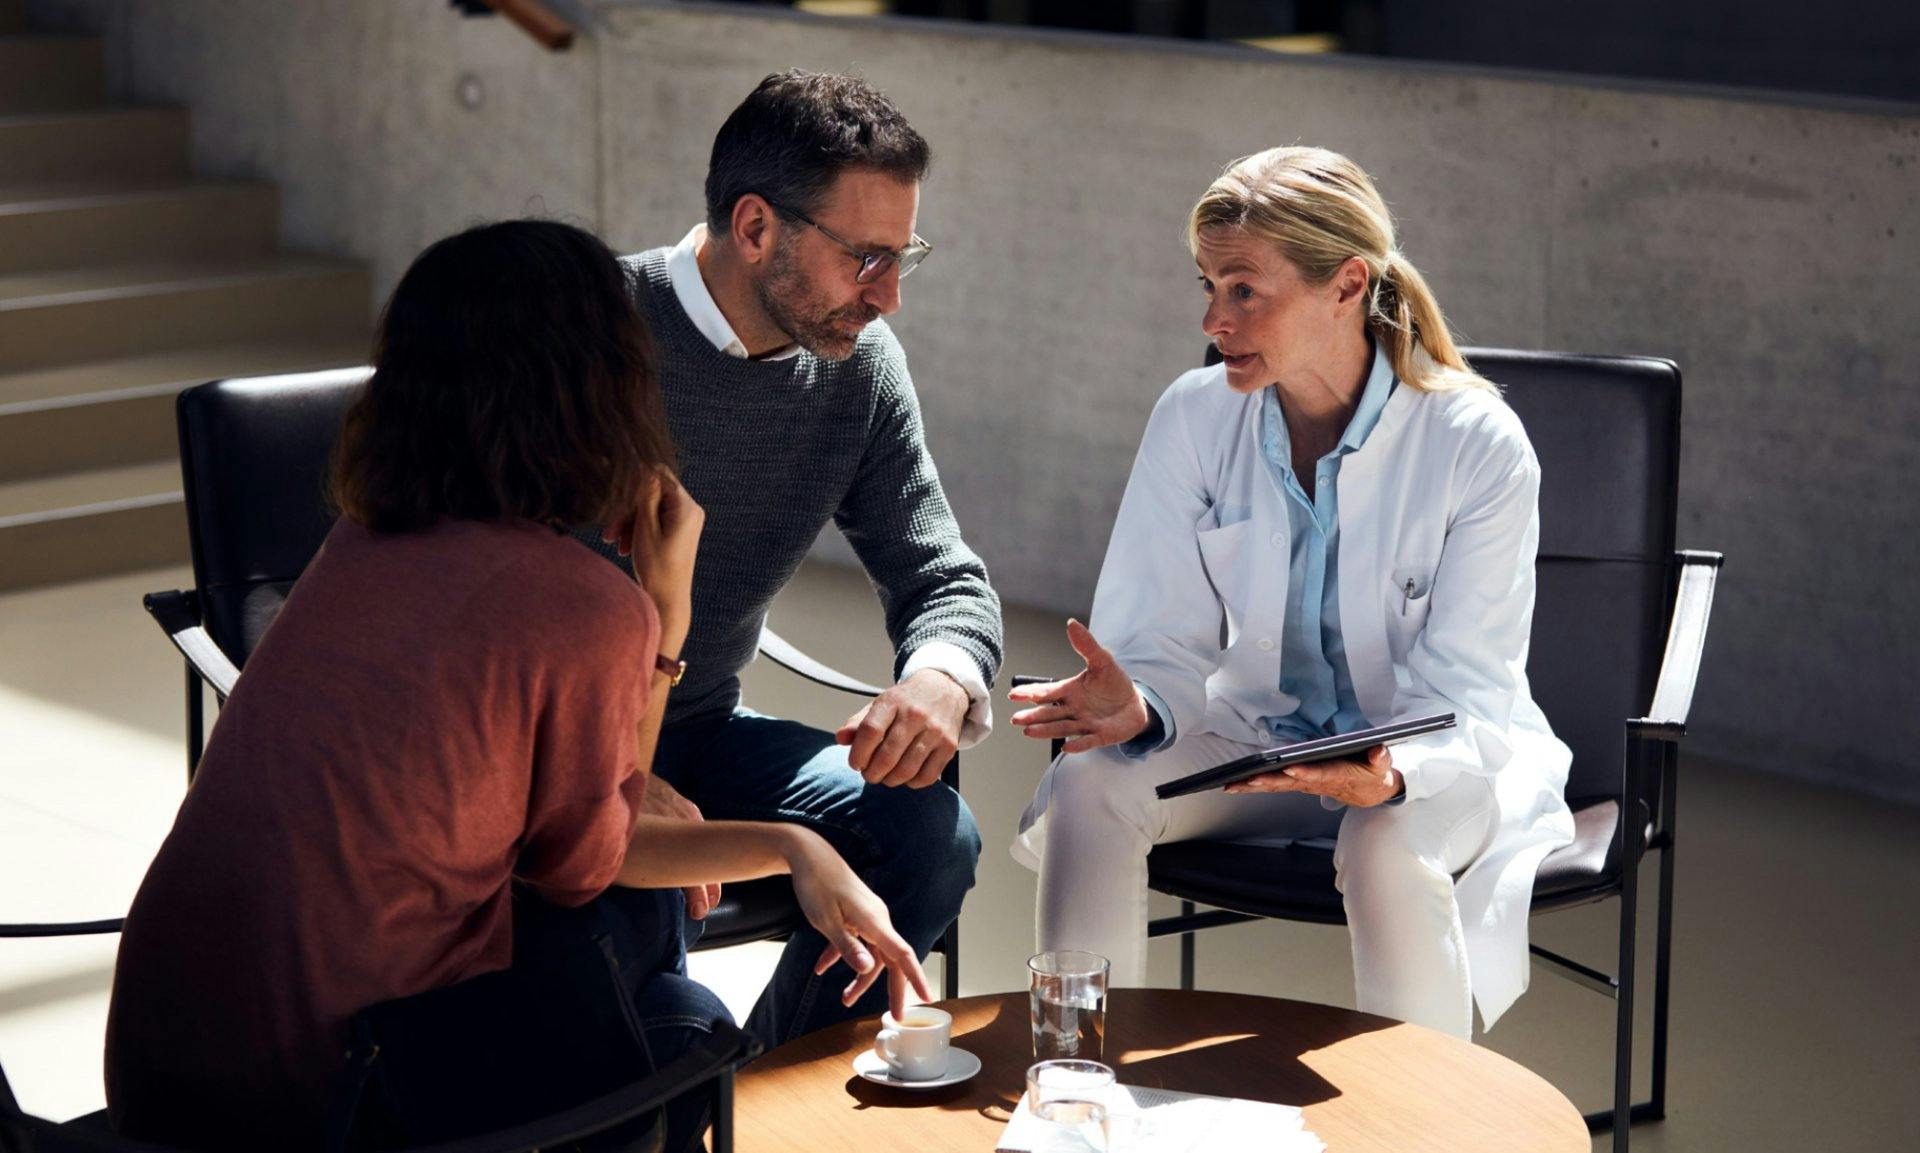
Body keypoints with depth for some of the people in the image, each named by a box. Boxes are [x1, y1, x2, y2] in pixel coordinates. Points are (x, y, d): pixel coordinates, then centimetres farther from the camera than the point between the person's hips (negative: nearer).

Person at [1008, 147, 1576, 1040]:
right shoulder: (1194, 418, -8)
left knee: (1388, 848, -37)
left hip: (1442, 756, -3)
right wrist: (1137, 707, -31)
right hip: (1261, 733, 4)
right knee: (1090, 786, -24)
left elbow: (1461, 695, -18)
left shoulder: (1479, 445, -18)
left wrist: (1390, 773, -41)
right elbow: (1164, 642, -5)